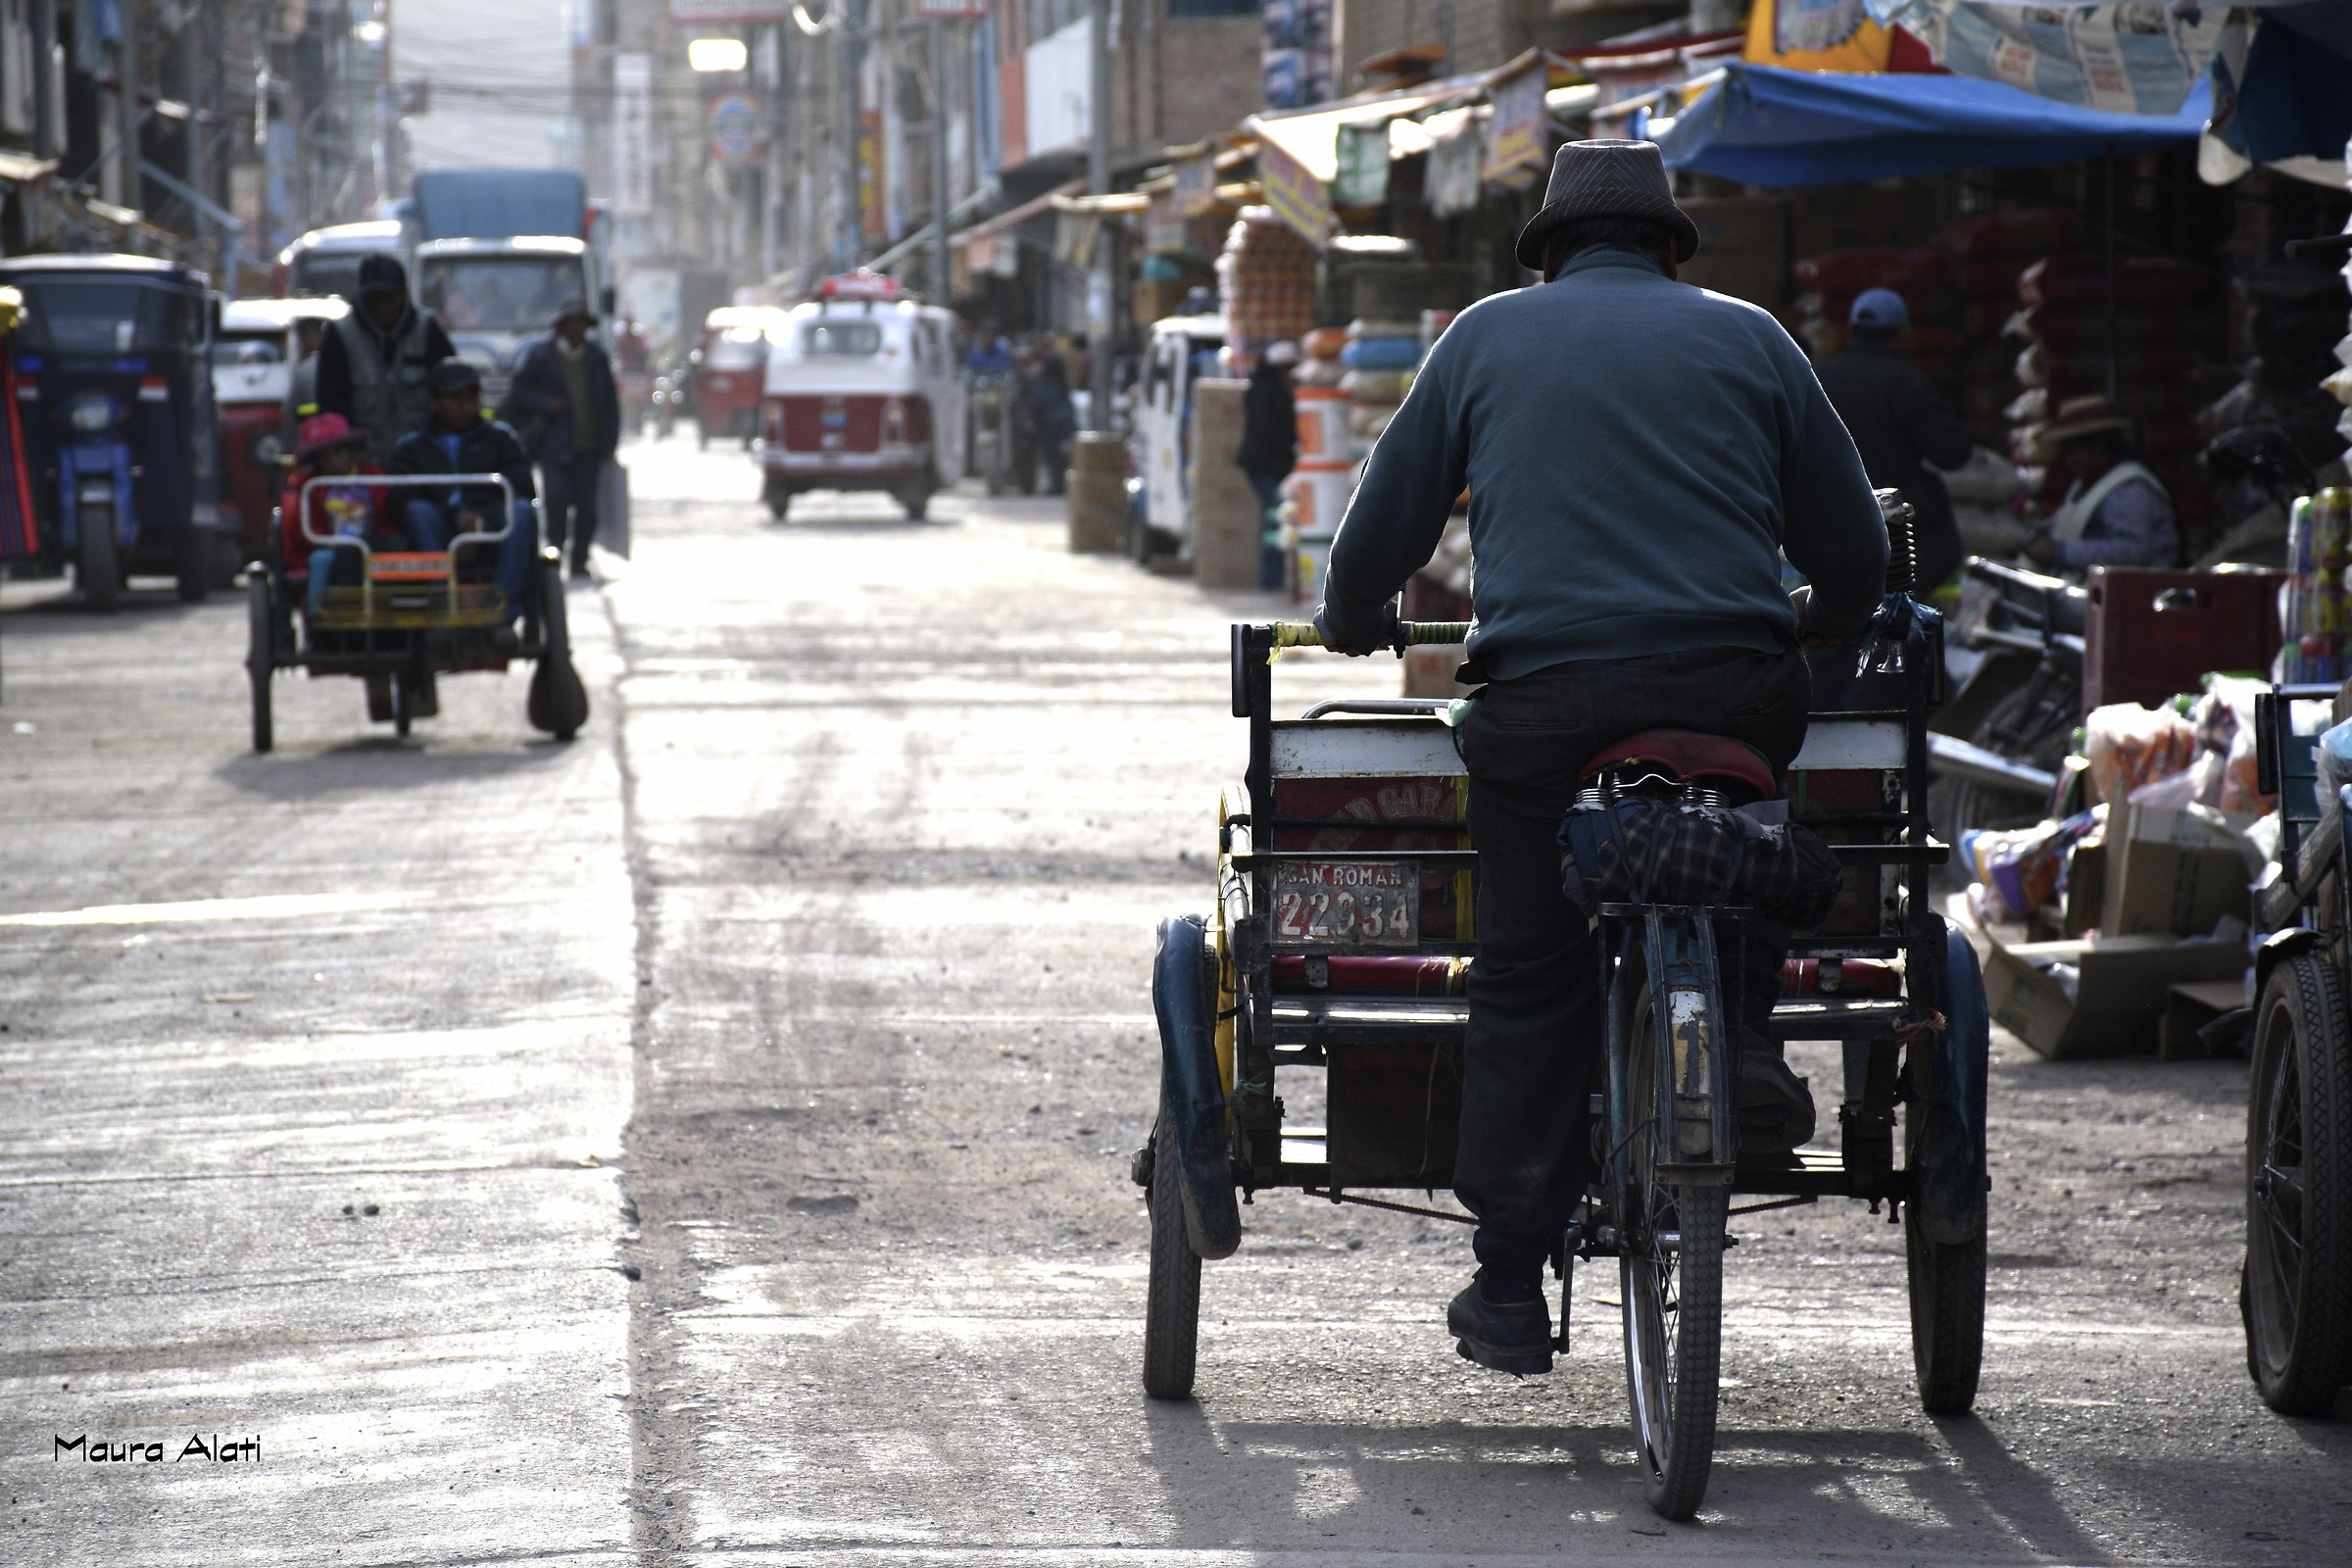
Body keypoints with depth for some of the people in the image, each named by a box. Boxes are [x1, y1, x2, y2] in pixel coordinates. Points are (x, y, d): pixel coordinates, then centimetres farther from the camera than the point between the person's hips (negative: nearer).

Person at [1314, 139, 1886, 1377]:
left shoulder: (1488, 336, 16)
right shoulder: (1746, 338, 16)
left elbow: (1384, 523, 18)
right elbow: (1853, 555, 19)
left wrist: (1352, 619, 39)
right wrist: (1815, 622, 40)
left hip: (1542, 699, -1)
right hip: (1735, 693, 1)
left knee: (1528, 988, 7)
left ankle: (1510, 1287, 7)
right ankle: (1742, 1033, 8)